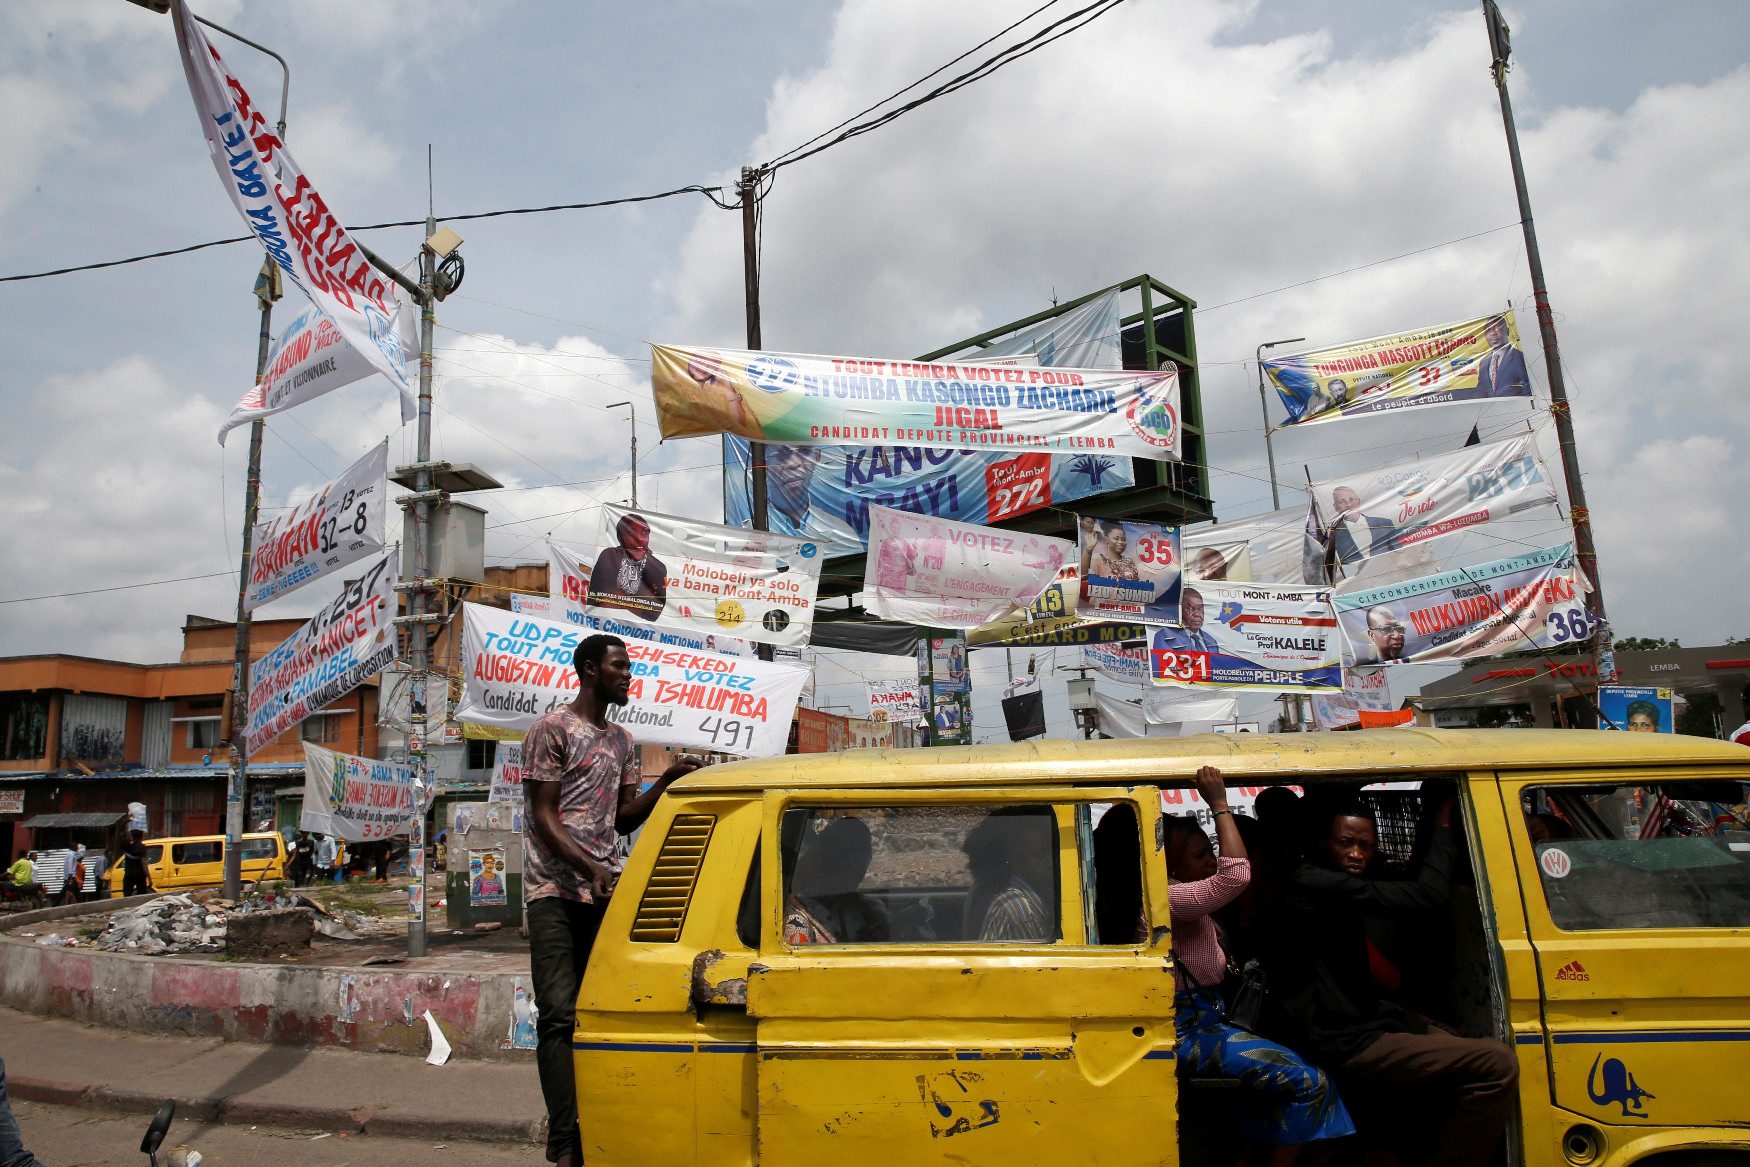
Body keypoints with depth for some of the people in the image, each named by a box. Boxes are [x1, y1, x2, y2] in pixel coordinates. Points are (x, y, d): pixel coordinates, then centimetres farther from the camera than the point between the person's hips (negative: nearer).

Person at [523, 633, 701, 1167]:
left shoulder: (622, 742, 16)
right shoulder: (552, 729, -5)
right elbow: (543, 817, -9)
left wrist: (667, 780, 2)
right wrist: (589, 867, -21)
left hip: (602, 892, 7)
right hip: (555, 892, -6)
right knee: (560, 1013, -10)